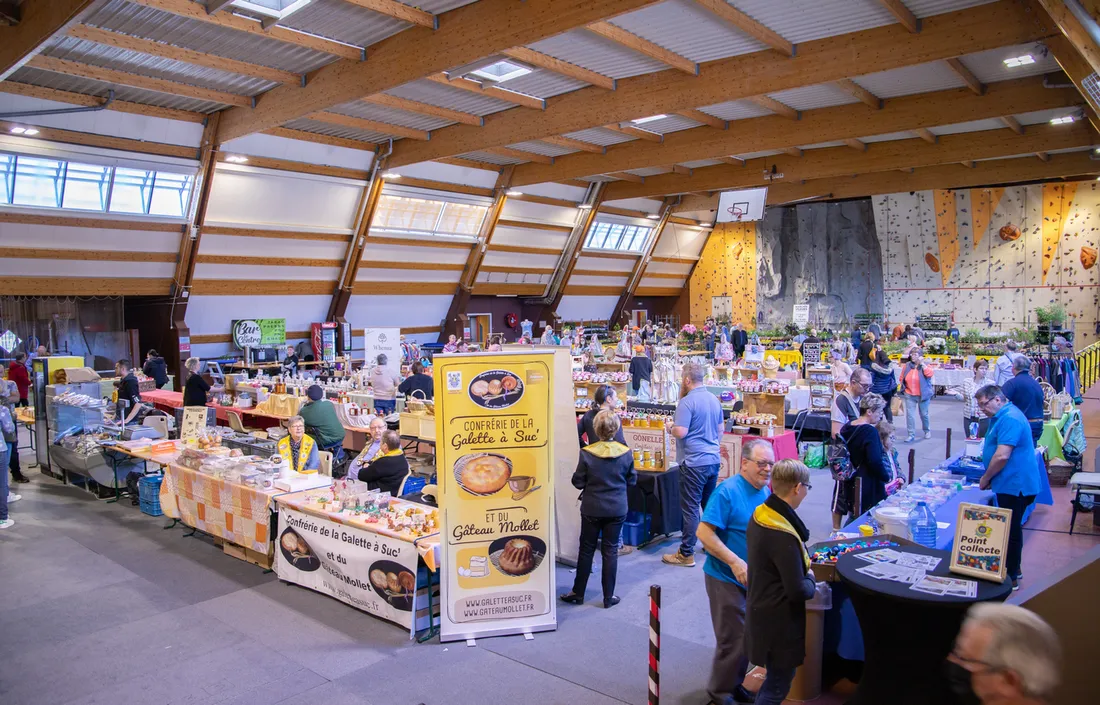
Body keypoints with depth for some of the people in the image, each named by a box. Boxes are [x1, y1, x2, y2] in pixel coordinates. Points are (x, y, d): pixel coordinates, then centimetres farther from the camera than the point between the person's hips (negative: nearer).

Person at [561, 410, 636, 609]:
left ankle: (578, 593, 22)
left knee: (586, 550, 12)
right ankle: (609, 597, 16)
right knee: (610, 551, 10)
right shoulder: (626, 453, -10)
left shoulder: (587, 453, -15)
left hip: (592, 509, -1)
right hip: (617, 509, 1)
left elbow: (578, 482, -9)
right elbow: (632, 480, 2)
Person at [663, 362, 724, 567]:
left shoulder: (687, 402, -15)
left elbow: (680, 432, -21)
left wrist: (671, 427, -1)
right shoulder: (714, 399, 10)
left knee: (690, 508, -2)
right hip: (713, 459, 8)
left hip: (694, 463, -8)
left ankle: (686, 554, 4)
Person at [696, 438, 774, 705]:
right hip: (727, 579, -8)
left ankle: (733, 683, 38)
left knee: (748, 636, 18)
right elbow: (704, 533, -24)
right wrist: (735, 562, -27)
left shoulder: (765, 492, 3)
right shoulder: (728, 491, -21)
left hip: (753, 578, 8)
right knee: (734, 639, 1)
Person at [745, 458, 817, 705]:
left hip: (761, 612, 9)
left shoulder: (759, 515, -2)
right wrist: (811, 581, -5)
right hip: (779, 622, -9)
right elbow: (797, 591, -24)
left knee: (775, 678, 25)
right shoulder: (783, 536, -30)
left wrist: (803, 572, 6)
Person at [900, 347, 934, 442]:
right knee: (910, 415, -5)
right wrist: (904, 389, 5)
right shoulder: (907, 366, 3)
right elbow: (902, 378, 14)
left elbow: (929, 374, -26)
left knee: (924, 414, 12)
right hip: (909, 395, 2)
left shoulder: (924, 366, -4)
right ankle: (911, 435, 0)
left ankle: (927, 430, 37)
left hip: (923, 395, -2)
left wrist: (922, 363, -21)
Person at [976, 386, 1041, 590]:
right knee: (1011, 528, 19)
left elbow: (1002, 456, -27)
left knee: (1011, 530, -1)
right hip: (1011, 484, 11)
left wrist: (985, 479, -14)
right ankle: (1013, 568, 31)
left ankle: (1010, 578, 9)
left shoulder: (1009, 419, -22)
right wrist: (989, 478, 14)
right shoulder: (1001, 416, 13)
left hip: (1015, 485, -11)